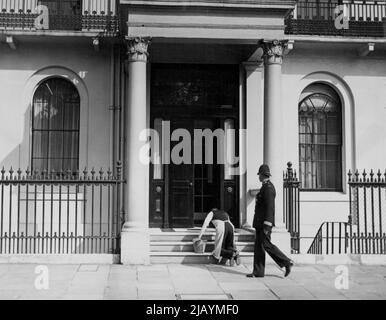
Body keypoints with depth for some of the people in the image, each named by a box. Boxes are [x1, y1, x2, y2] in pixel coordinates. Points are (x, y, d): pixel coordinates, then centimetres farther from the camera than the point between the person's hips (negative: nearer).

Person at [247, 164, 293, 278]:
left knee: (266, 245, -8)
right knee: (258, 246, 8)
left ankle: (287, 263, 0)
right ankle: (258, 272, 10)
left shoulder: (268, 187, -15)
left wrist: (267, 225, -24)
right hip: (260, 223, 10)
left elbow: (269, 207, -21)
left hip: (265, 222, -10)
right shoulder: (266, 187, 16)